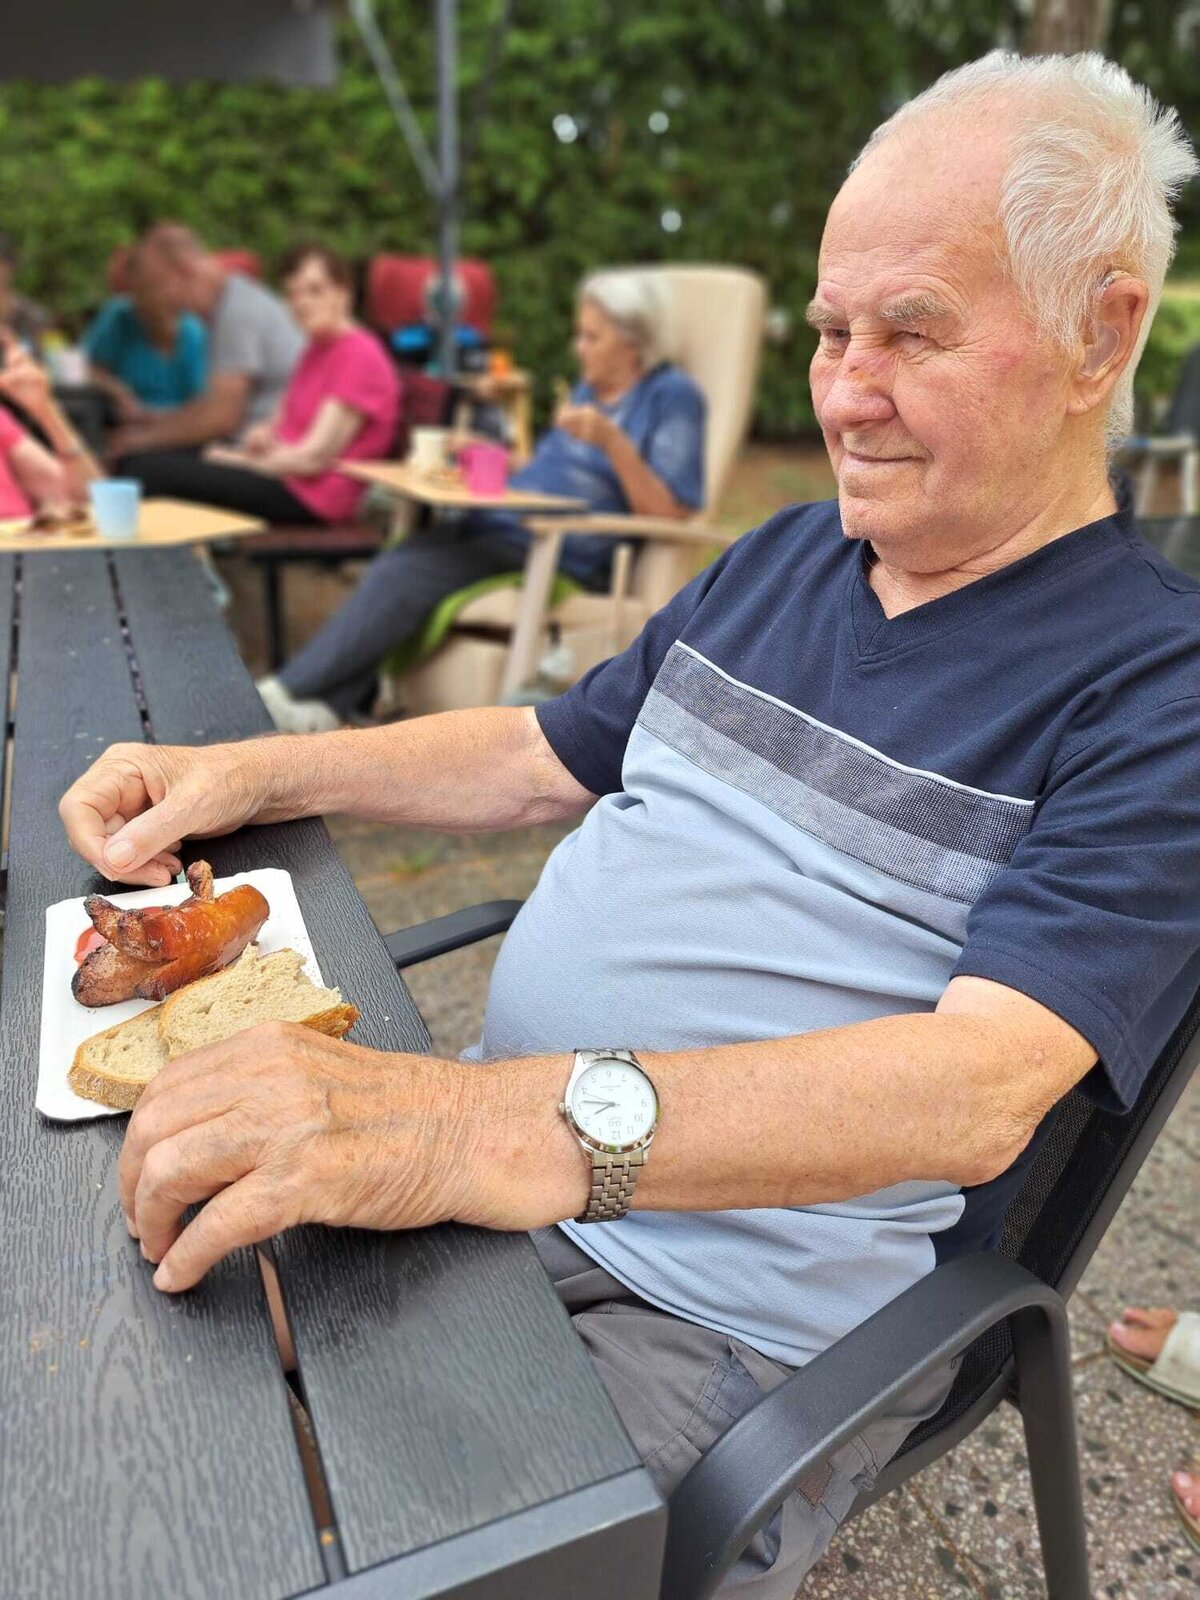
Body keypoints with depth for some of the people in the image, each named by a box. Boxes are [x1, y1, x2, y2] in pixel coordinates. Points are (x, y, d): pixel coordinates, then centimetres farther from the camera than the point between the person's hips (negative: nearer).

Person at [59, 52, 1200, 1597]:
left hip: (737, 1336, -5)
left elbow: (981, 1088, -25)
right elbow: (547, 754, 15)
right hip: (497, 1165, 6)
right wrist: (247, 772, 2)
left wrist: (495, 1127, -39)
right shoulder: (785, 555, 9)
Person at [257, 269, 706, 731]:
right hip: (498, 523, 8)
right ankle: (327, 706, -23)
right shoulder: (589, 388, 21)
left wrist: (613, 442, -25)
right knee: (394, 567, -19)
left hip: (560, 555, -8)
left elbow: (670, 513, -14)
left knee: (404, 576, -22)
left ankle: (291, 690, -17)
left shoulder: (673, 395, -3)